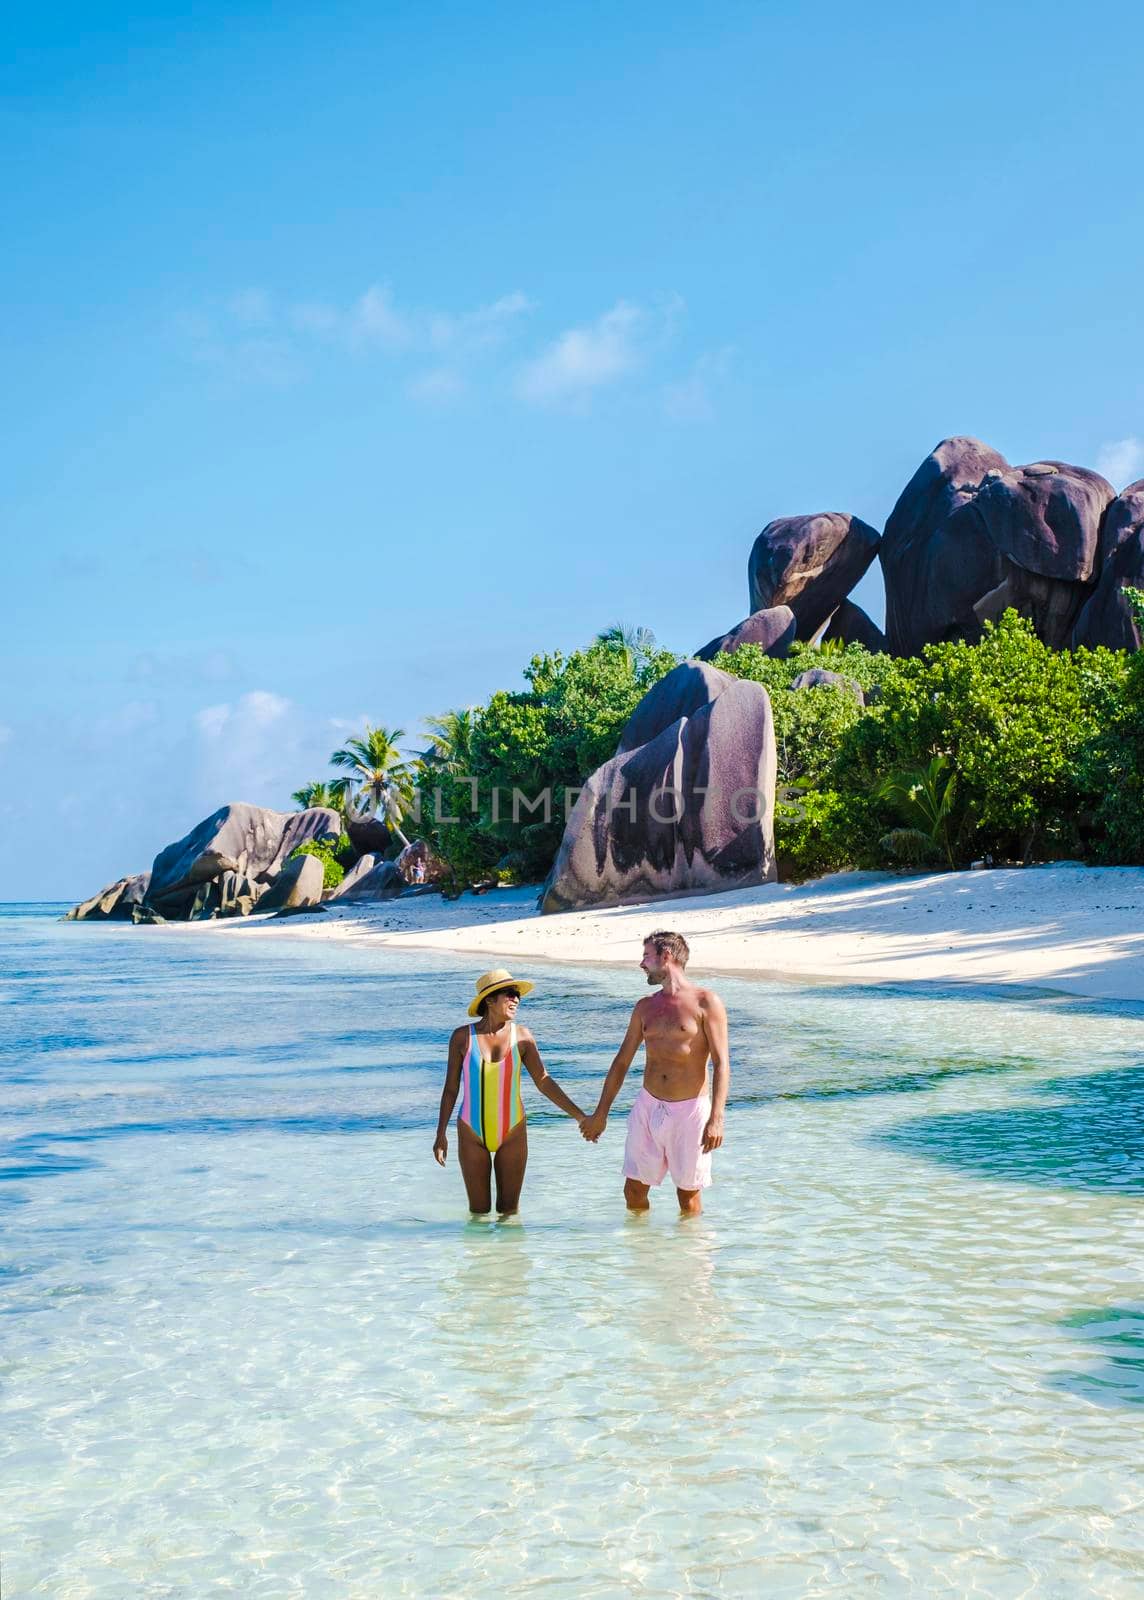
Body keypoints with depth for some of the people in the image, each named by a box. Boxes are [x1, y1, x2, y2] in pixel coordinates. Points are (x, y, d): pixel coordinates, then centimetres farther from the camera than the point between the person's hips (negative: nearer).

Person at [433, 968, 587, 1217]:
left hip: (513, 1133, 1)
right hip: (472, 1134, -1)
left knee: (509, 1210, 7)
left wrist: (580, 1116, -7)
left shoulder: (521, 1036, -5)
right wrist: (441, 1134, -1)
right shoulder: (462, 1037, -7)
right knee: (479, 1211, 6)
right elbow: (451, 1088, 0)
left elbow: (544, 1082, -2)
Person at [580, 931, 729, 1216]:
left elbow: (721, 1064, -11)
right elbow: (622, 1062, 16)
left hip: (690, 1111, -5)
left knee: (688, 1193, 4)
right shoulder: (645, 1007, 11)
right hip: (648, 1107, 5)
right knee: (634, 1190, 7)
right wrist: (600, 1114, 16)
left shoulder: (705, 1003, -6)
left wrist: (716, 1118, -21)